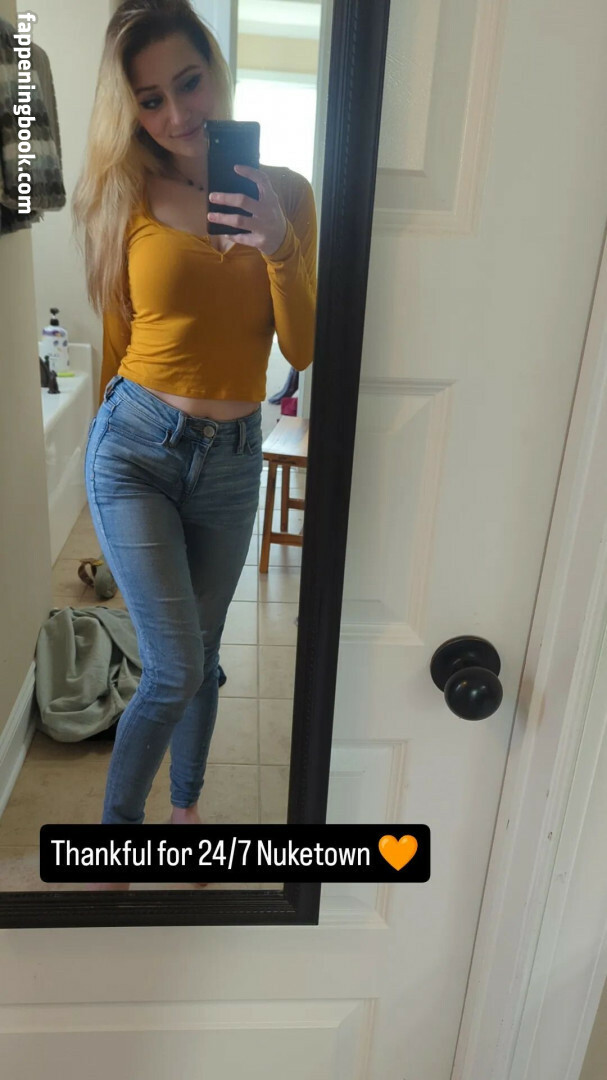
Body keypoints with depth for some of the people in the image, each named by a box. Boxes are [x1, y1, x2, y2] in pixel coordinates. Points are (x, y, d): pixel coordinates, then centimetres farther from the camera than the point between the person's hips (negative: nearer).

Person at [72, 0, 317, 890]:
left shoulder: (284, 192, 1)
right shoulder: (129, 195, -1)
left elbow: (304, 352, -4)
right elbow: (121, 340, 8)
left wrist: (279, 248, -19)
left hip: (232, 458, 2)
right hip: (137, 445, -2)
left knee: (198, 656, 15)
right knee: (175, 671, -7)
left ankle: (185, 809, 41)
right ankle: (114, 833, 22)